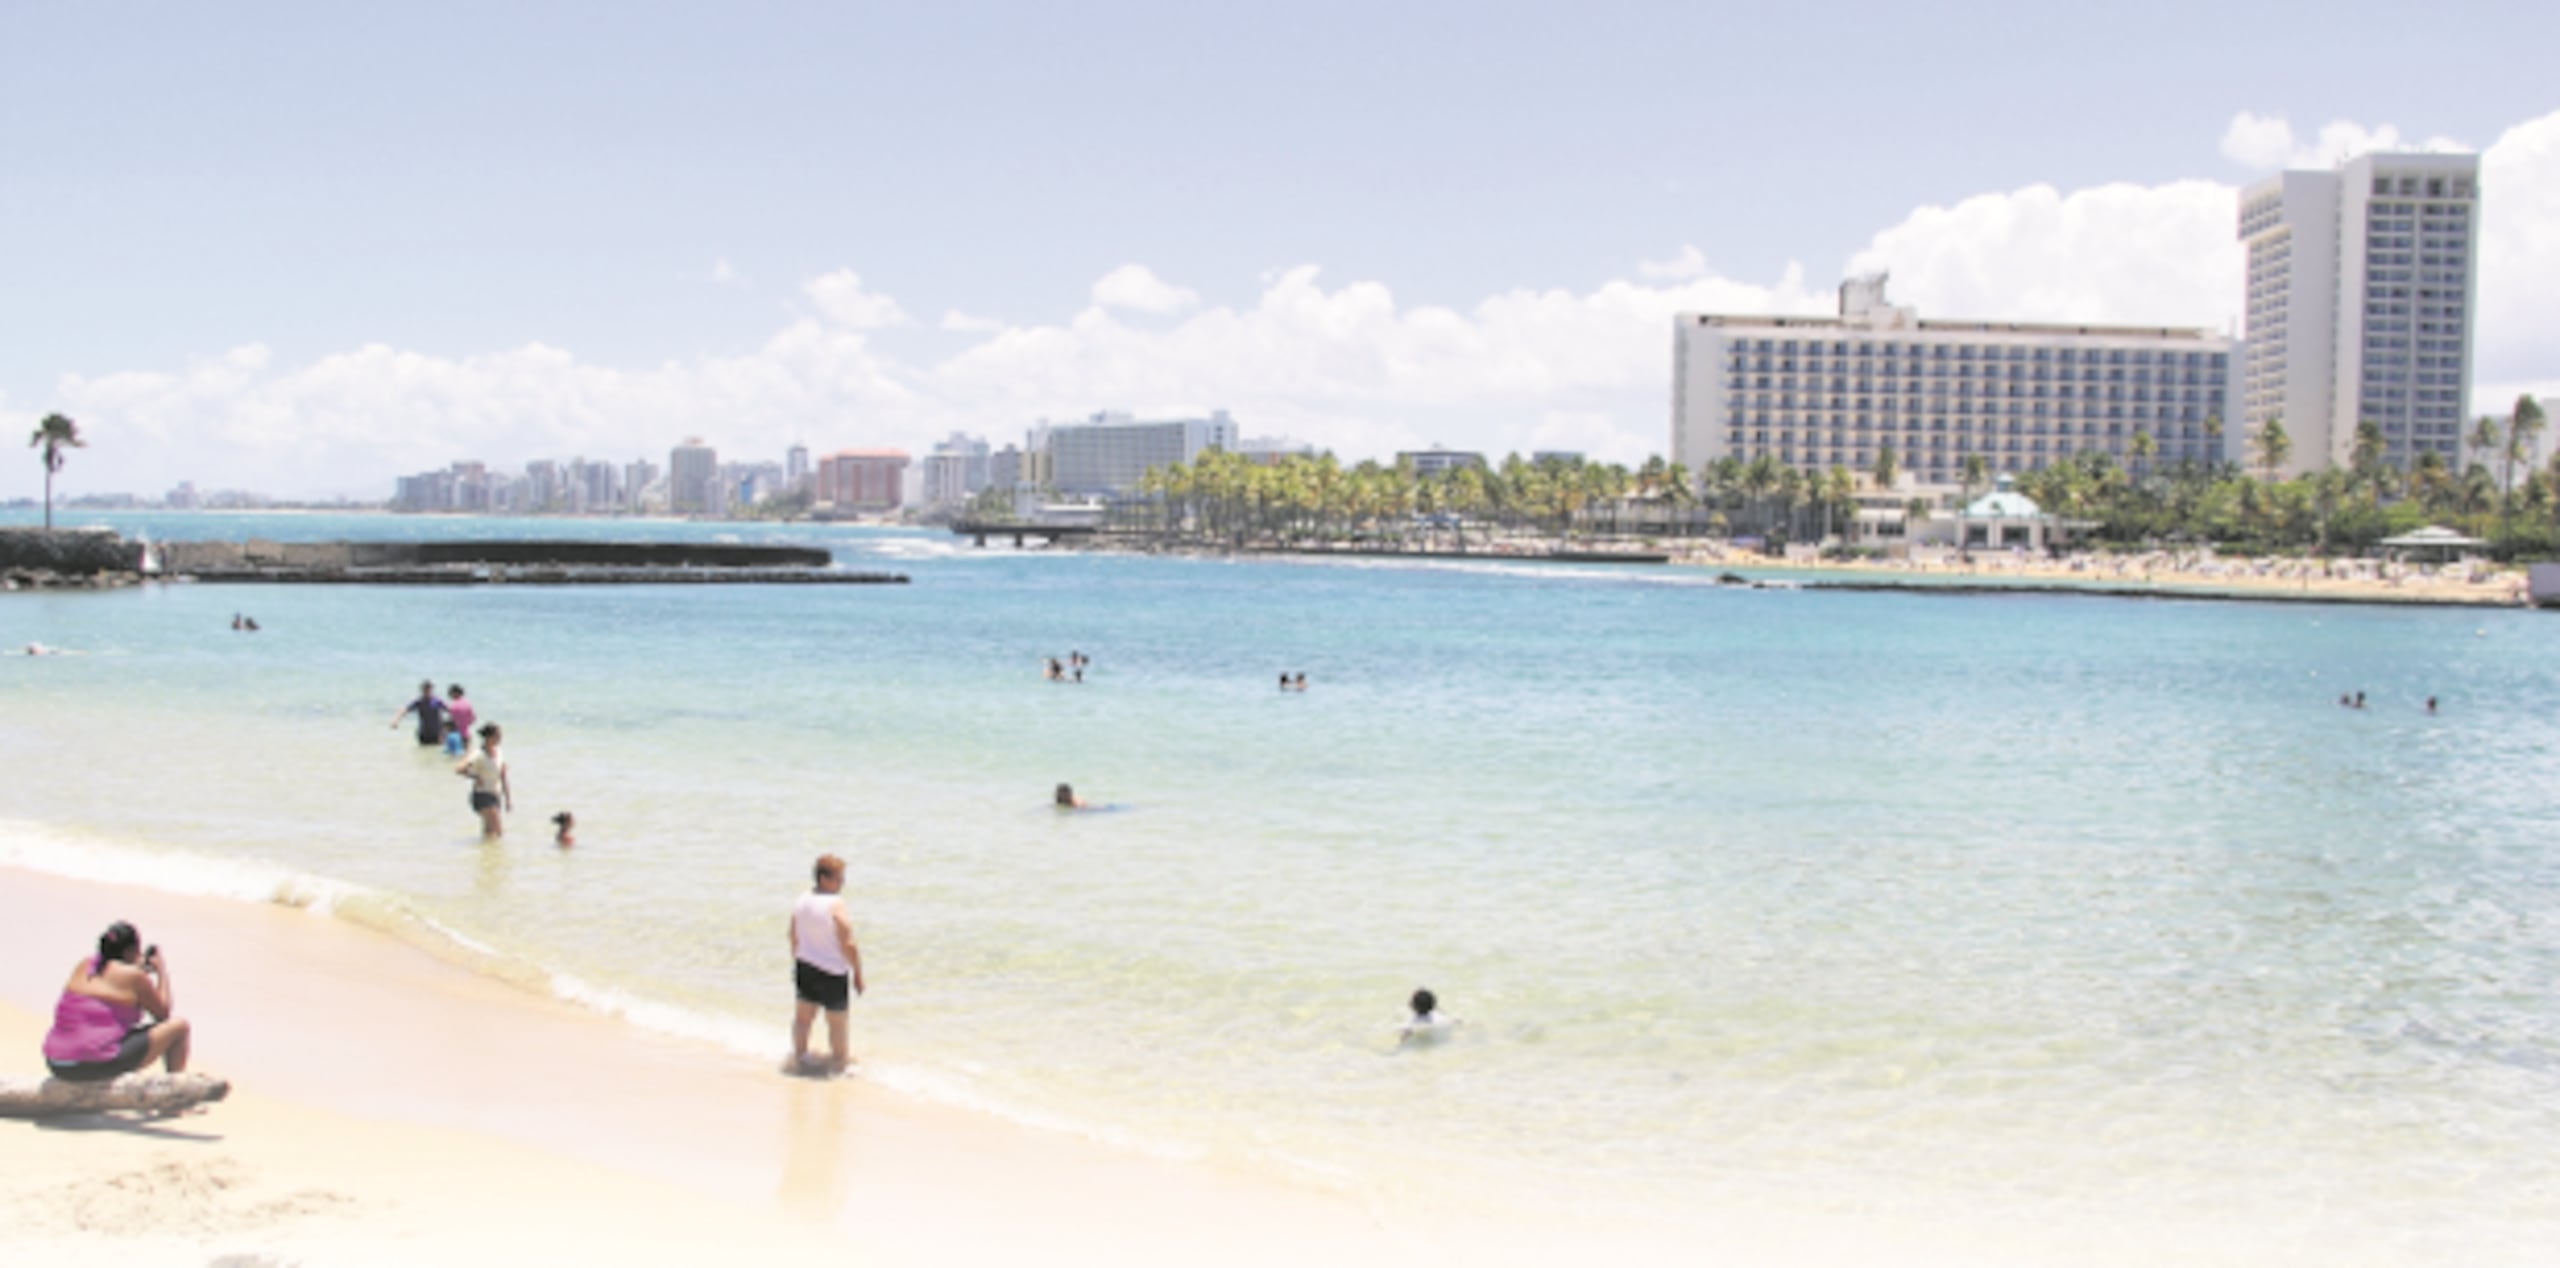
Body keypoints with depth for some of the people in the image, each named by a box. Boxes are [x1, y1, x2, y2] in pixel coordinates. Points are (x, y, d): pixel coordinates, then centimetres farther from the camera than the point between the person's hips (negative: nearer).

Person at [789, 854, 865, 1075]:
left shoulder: (801, 902, -3)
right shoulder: (836, 905, -23)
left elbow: (794, 938, 8)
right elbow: (848, 945, -22)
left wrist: (796, 964, 22)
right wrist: (858, 974, -12)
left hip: (805, 966, 6)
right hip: (833, 973, -6)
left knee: (803, 1016, 20)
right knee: (837, 1021, 12)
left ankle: (799, 1057, 34)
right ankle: (838, 1061, 26)